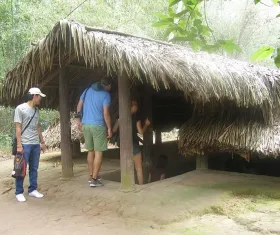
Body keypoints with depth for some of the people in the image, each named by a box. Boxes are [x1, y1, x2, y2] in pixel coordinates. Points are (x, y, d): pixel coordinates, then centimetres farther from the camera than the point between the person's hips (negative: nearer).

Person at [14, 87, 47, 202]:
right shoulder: (20, 108, -6)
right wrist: (19, 145, -13)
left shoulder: (36, 110, 13)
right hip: (25, 144, -6)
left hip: (36, 144, 6)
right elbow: (18, 128, -9)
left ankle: (33, 190, 18)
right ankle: (19, 192, 9)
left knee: (34, 168, 9)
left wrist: (42, 142, 16)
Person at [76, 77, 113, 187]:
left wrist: (79, 120, 20)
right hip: (98, 126, -6)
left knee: (91, 151, 16)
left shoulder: (88, 90, 12)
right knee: (98, 152, 0)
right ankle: (94, 179, 0)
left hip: (85, 125, 6)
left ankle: (91, 176, 22)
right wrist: (109, 128, -7)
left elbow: (79, 106, 13)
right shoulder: (106, 95, -7)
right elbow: (106, 113, -13)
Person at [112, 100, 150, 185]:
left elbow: (114, 130, 3)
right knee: (139, 168, 5)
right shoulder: (136, 117, -3)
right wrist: (146, 124, 13)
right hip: (134, 144, -3)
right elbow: (141, 132, -2)